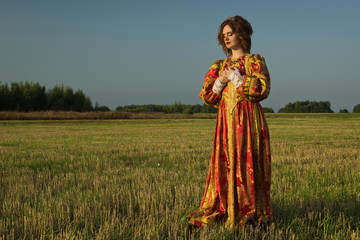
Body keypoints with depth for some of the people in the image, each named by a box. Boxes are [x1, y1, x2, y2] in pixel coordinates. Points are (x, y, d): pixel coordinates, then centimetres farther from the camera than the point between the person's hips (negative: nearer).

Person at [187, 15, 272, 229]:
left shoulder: (255, 61, 5)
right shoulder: (220, 66, 19)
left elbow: (263, 88, -11)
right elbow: (207, 96, 12)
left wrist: (236, 77, -9)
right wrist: (221, 81, -6)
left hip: (248, 122, -4)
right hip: (226, 123, 4)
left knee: (247, 164, -6)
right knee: (225, 165, 2)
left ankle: (251, 214, 0)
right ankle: (222, 211, 6)